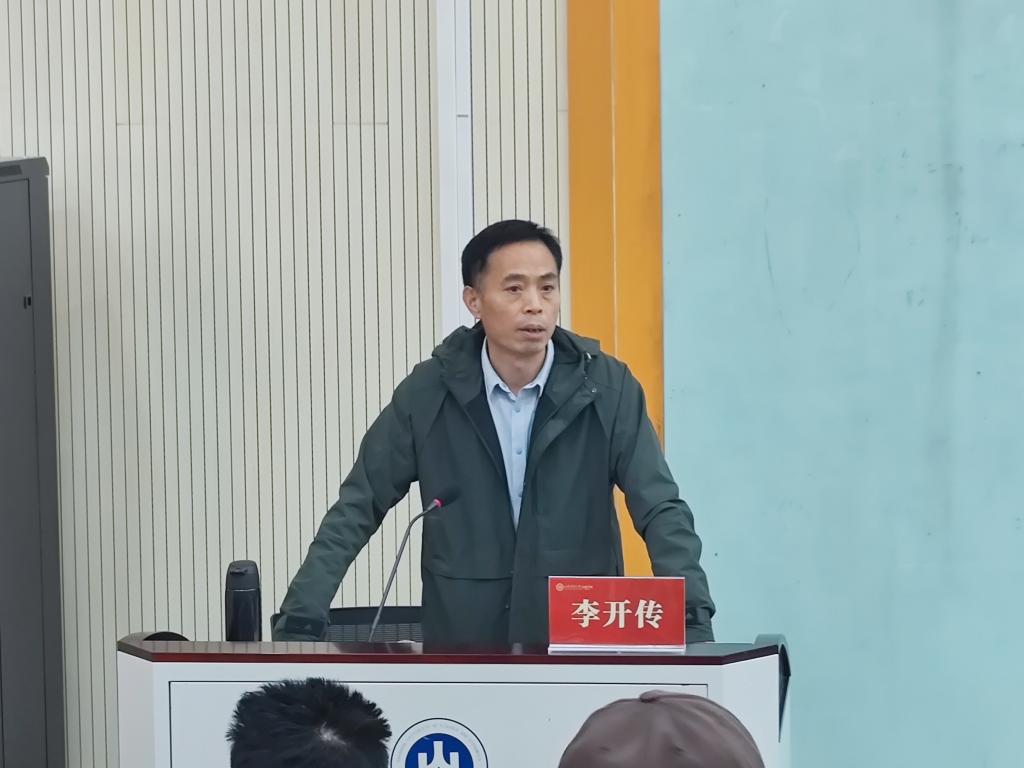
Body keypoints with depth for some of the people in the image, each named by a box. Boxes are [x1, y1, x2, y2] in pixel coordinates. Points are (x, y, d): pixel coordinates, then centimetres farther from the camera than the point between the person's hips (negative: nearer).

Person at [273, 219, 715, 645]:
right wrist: (299, 624, -11)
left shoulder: (606, 387, -5)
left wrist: (693, 626, -22)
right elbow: (356, 510, 0)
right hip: (464, 640, 1)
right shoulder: (429, 393, -3)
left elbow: (662, 511, -7)